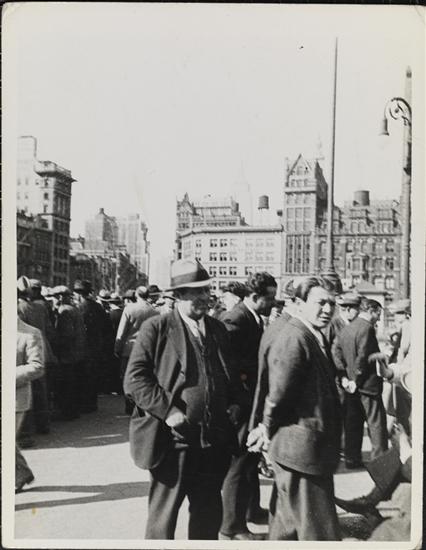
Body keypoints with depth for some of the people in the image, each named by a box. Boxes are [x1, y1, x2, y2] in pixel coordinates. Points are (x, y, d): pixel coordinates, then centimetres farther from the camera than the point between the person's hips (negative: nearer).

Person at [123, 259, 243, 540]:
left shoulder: (218, 329, 11)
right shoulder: (156, 327, -7)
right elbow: (135, 378, -12)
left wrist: (235, 403, 4)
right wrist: (167, 411, -19)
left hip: (215, 440, 5)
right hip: (174, 438, -5)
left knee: (209, 512, 19)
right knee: (164, 514, 10)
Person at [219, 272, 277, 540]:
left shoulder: (255, 318, 8)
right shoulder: (235, 319, -21)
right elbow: (229, 360, -28)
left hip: (253, 400, 10)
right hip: (240, 401, -10)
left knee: (251, 458, 23)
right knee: (240, 463, 1)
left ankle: (252, 509, 41)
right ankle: (232, 527, 15)